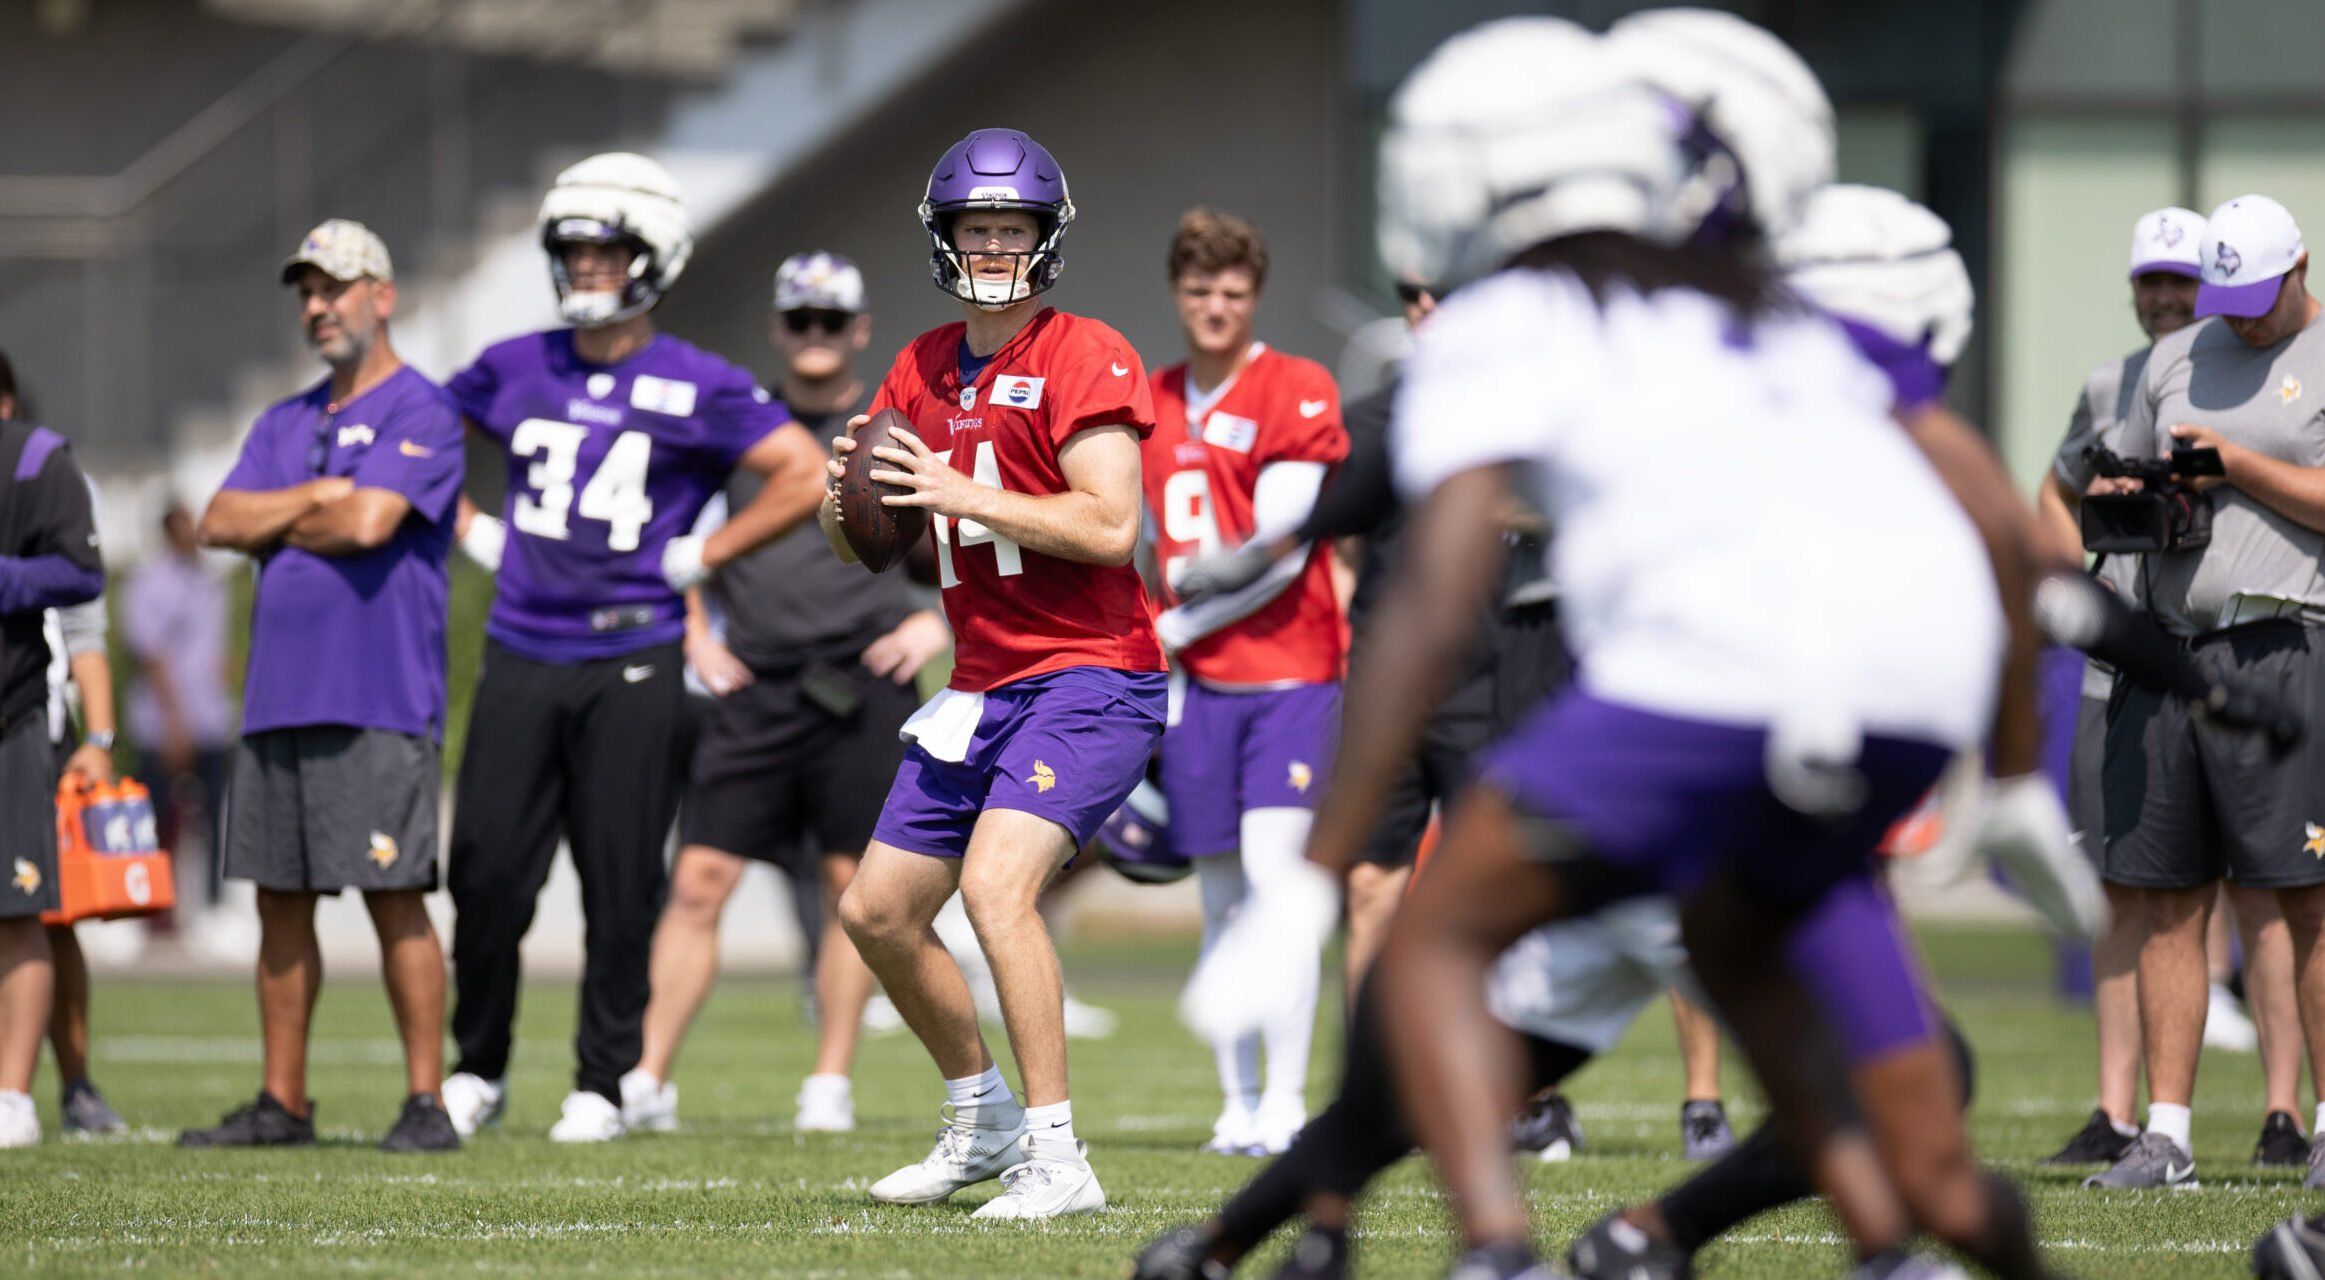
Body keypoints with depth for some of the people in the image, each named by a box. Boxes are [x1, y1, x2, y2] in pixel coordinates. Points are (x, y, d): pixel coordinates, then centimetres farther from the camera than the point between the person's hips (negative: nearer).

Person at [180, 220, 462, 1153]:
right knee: (282, 901, 9)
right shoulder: (284, 425, 20)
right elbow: (220, 524, 9)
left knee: (395, 900, -7)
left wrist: (277, 523, 0)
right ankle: (281, 1103, 14)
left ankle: (426, 1101, -4)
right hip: (279, 693, 7)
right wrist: (315, 499, -5)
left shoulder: (420, 413, -4)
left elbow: (368, 523, -17)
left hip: (379, 705, -7)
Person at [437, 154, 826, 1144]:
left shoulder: (697, 389, -2)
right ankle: (477, 1070, 15)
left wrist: (699, 557, -5)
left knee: (619, 886, 1)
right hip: (521, 655, 3)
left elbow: (806, 477, -4)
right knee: (486, 874, 0)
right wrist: (476, 535, 13)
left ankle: (602, 1085, 11)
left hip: (632, 664, -3)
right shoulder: (515, 370, 9)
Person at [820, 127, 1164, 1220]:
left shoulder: (1084, 359, -10)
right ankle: (982, 1120, 32)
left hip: (1088, 678, -8)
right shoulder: (924, 369, 12)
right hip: (985, 686, 9)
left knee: (994, 883, -26)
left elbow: (1111, 526, -21)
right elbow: (856, 544, 17)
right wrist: (845, 489, -6)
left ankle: (1056, 1160, -23)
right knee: (876, 913, 12)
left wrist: (966, 494, -21)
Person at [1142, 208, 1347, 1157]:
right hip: (1196, 681, 5)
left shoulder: (1299, 394, -6)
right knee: (1221, 901, 5)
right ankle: (1238, 1103, 10)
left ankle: (1286, 1102, -13)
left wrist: (1173, 629, -6)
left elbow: (1280, 555, -11)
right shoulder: (1153, 407, 13)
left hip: (1291, 669, -5)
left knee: (1273, 876, -14)